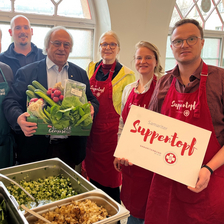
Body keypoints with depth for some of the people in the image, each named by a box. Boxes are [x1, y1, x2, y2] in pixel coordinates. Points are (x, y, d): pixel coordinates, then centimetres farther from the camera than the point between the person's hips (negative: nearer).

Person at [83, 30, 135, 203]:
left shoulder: (126, 75, -7)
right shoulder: (91, 68, 8)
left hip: (110, 132, -4)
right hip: (91, 129, 5)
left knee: (110, 182, 5)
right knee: (93, 177, 16)